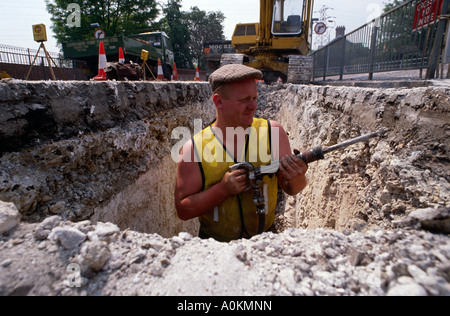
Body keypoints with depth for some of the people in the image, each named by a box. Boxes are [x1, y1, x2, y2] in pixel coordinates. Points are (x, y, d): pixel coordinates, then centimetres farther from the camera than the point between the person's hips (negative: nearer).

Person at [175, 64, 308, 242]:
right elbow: (183, 210, -7)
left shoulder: (272, 132, -4)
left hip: (265, 240, 1)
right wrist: (223, 189, -20)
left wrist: (297, 179, -21)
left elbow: (290, 189, 2)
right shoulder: (194, 149, -10)